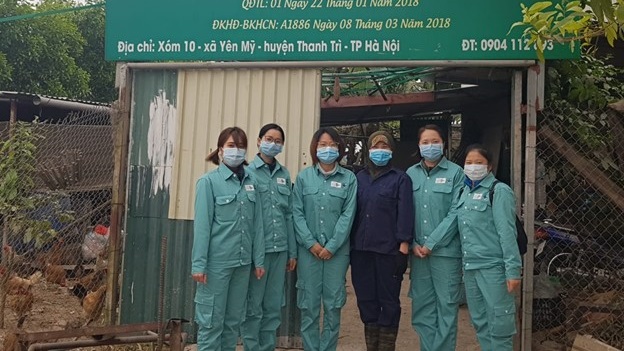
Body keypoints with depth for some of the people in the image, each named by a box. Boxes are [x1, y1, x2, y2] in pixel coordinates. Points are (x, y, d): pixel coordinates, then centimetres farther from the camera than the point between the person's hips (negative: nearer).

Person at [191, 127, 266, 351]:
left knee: (234, 320, 14)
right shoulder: (209, 181, -6)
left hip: (242, 262, 5)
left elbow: (257, 223, 8)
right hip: (216, 262, -5)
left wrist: (259, 259, 6)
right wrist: (198, 264, -13)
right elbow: (202, 225, -9)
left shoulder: (251, 182, 8)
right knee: (211, 320, 3)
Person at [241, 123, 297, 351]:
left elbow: (289, 215, 13)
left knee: (274, 307, 12)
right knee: (253, 307, 3)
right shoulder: (248, 172, -3)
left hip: (279, 249, 5)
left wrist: (292, 251, 12)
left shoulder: (284, 175, 12)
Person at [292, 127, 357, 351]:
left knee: (333, 305, 5)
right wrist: (311, 243, -10)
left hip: (337, 251, 0)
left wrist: (331, 246, -10)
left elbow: (348, 215, -3)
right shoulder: (303, 177, 5)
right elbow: (297, 213, 0)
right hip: (308, 250, 0)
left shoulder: (349, 178, 3)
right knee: (308, 305, 4)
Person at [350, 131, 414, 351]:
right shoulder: (360, 178, 14)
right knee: (366, 299, 9)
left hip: (388, 250, -4)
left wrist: (403, 246, -12)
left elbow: (405, 213, -5)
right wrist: (350, 243, 8)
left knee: (389, 300, 2)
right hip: (361, 249, 4)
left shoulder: (400, 178, 2)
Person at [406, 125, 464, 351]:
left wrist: (434, 242, -11)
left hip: (446, 251, -3)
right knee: (421, 307, 10)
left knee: (446, 307, 2)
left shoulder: (455, 173, -2)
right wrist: (413, 243, -4)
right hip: (418, 251, 4)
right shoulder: (411, 174, 9)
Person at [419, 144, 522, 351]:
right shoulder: (464, 191, 14)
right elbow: (451, 220, 10)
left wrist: (513, 270, -18)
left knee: (499, 321, -2)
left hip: (493, 266, -7)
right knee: (479, 320, 15)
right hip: (470, 266, 7)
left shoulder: (499, 191, -8)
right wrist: (429, 245, 2)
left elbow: (506, 232, -14)